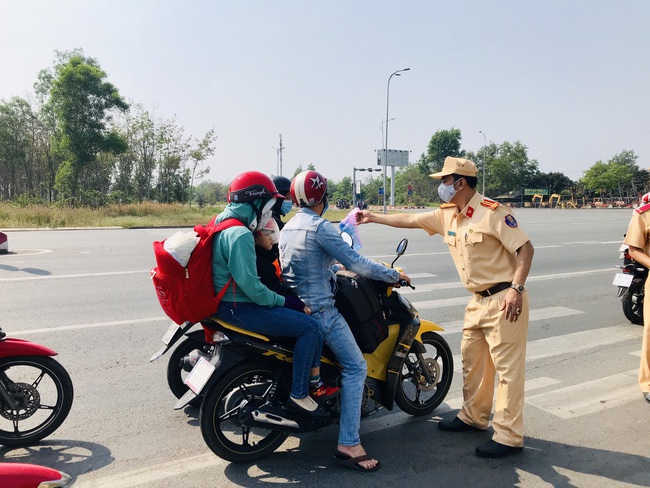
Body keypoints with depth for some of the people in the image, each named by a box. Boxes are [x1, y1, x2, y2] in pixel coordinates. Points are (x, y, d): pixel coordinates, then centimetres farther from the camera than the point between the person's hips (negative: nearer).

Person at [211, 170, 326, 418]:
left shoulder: (223, 224, 12)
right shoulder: (240, 235, -21)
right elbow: (251, 286, -26)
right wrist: (283, 301, -11)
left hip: (227, 301, 11)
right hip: (238, 309, -11)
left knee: (299, 311, 20)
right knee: (309, 327, -14)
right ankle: (298, 395, -4)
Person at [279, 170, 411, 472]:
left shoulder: (287, 228, 11)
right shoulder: (320, 227, -15)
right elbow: (353, 262, -18)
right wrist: (393, 275, -7)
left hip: (294, 306, 10)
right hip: (319, 309, -9)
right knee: (355, 367, -7)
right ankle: (348, 445, -9)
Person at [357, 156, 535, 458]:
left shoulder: (492, 213, -17)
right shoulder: (447, 215, 8)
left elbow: (525, 247, -18)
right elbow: (410, 220, 16)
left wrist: (516, 289, -27)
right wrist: (373, 218, 17)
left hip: (504, 300, -9)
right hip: (478, 301, 9)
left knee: (507, 366, -2)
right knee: (472, 362, 17)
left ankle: (508, 436, 6)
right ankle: (473, 416, 34)